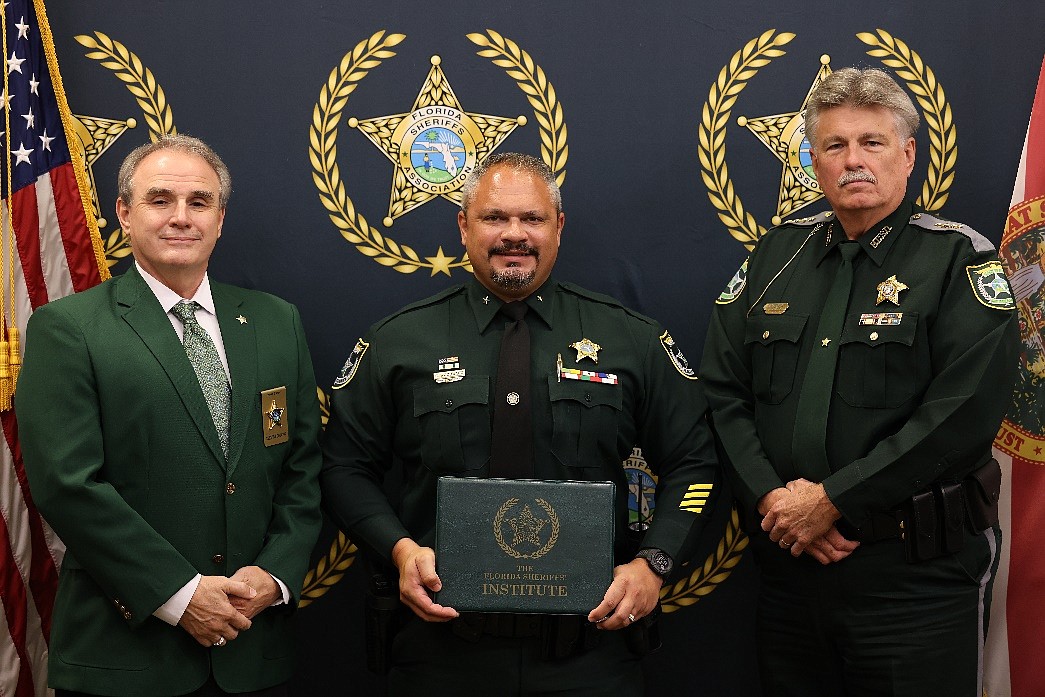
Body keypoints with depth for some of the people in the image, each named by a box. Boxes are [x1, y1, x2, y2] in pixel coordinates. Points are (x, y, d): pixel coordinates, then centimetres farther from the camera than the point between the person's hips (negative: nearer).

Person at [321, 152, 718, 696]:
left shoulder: (632, 339, 3)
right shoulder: (398, 343, 2)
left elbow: (690, 462, 7)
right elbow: (345, 467, 6)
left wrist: (653, 562, -7)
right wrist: (400, 548, -10)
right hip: (443, 641, 0)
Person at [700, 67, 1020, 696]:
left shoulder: (960, 258, -5)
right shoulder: (778, 254, 9)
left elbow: (964, 412, -17)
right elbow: (723, 389, 5)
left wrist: (832, 501, -18)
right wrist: (771, 497, -11)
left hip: (915, 574, -4)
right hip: (788, 564, 4)